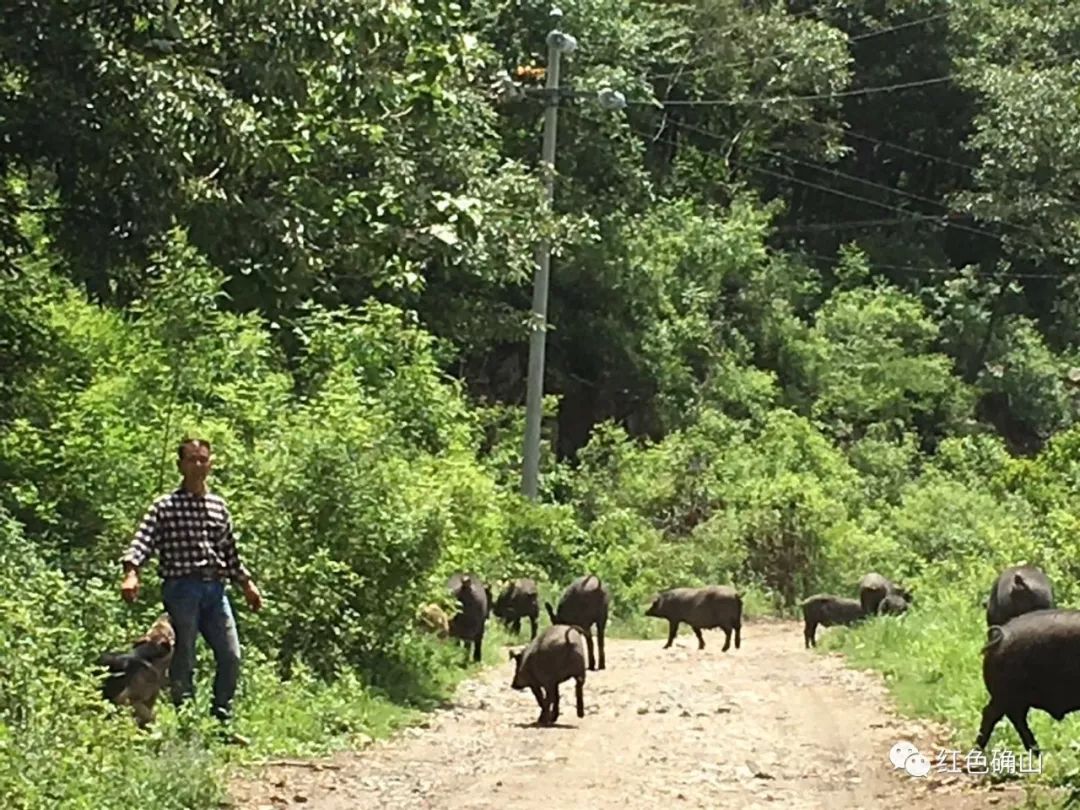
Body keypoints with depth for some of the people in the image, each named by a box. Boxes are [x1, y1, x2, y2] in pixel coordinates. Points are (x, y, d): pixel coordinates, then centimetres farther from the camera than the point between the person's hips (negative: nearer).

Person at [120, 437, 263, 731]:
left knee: (231, 656, 0)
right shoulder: (166, 506, -1)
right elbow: (143, 542, -13)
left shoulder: (218, 506, 16)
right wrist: (131, 572, -29)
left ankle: (222, 717, 14)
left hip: (215, 588, 5)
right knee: (183, 661, -2)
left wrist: (247, 583, 22)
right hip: (182, 588, -5)